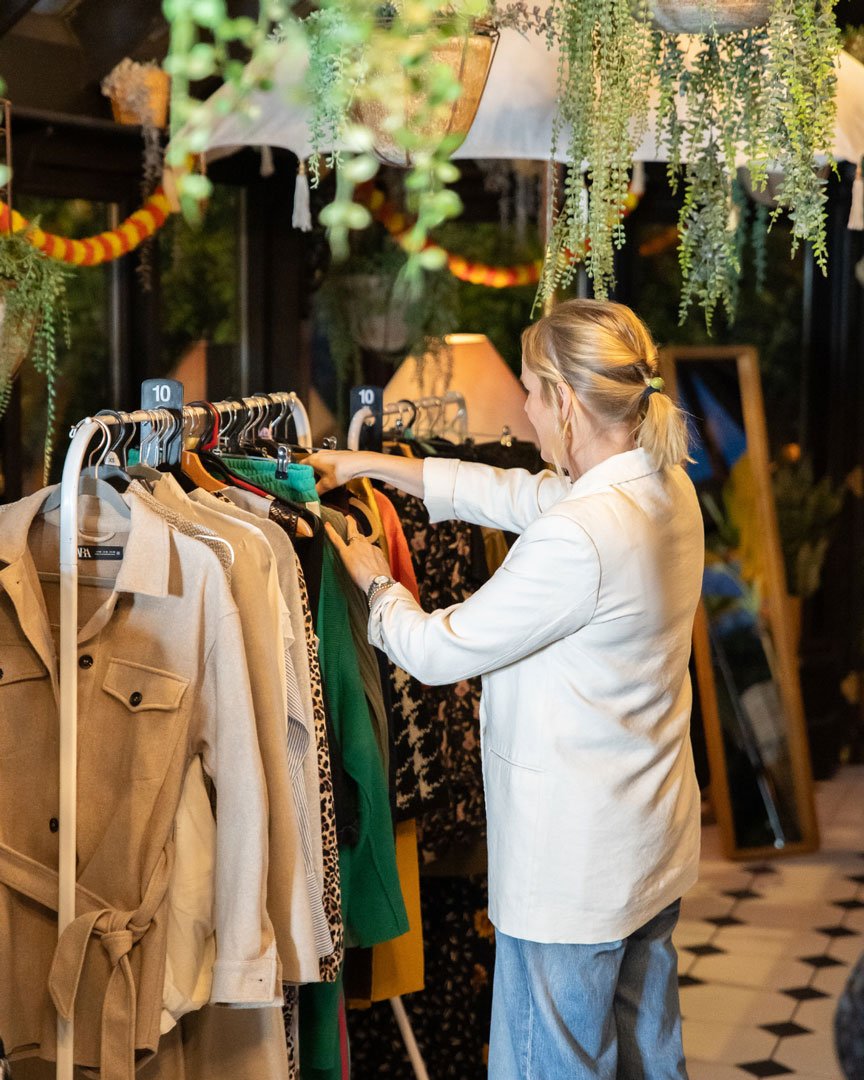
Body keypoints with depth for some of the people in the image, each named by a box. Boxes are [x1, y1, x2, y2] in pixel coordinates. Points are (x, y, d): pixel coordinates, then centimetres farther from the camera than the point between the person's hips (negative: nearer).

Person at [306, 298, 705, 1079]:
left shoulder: (577, 538, -29)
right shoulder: (665, 487, 0)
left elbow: (439, 651, -18)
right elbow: (508, 493, 13)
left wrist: (377, 583, 3)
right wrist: (365, 464, 17)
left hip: (574, 860, -9)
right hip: (650, 838, 9)